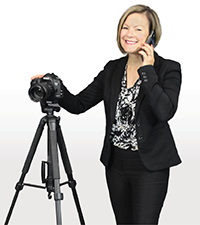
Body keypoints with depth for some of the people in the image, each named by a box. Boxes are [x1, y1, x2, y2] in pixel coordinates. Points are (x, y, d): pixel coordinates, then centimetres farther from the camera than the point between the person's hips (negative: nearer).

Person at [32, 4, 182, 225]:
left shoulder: (169, 69, -9)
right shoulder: (112, 69, 7)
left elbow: (165, 112, -25)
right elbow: (78, 104, 5)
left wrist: (147, 71, -22)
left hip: (149, 167, -5)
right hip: (116, 164, 5)